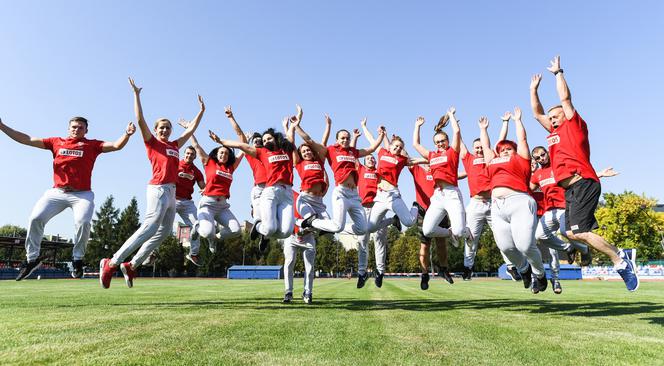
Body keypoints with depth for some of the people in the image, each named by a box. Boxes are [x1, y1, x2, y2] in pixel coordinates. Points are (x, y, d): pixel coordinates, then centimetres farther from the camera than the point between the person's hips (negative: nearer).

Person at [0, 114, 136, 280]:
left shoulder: (92, 145, 8)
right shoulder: (57, 142, 15)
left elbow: (116, 145, -5)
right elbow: (26, 139, 17)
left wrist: (127, 134, -24)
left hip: (82, 194, -3)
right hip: (57, 192, 3)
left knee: (83, 222, -24)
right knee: (35, 218, -9)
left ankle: (77, 259, -1)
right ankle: (32, 259, 11)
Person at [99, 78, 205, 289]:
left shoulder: (175, 145, 20)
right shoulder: (152, 143, 5)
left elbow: (191, 129, 28)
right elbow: (140, 120, -4)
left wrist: (202, 110, 31)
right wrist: (136, 95, -4)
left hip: (172, 192, 8)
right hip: (159, 188, -7)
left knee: (164, 232, 4)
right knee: (149, 227, -18)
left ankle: (131, 265, 9)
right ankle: (111, 263, -16)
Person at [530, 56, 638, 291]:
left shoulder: (574, 126, 4)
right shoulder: (555, 133, 22)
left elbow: (565, 98, -1)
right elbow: (537, 113, 29)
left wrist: (558, 73, 8)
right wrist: (533, 89, 30)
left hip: (583, 184, -8)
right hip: (571, 189, 8)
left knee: (579, 232, -15)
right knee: (572, 233, 3)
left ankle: (620, 261, -2)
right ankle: (622, 254, 12)